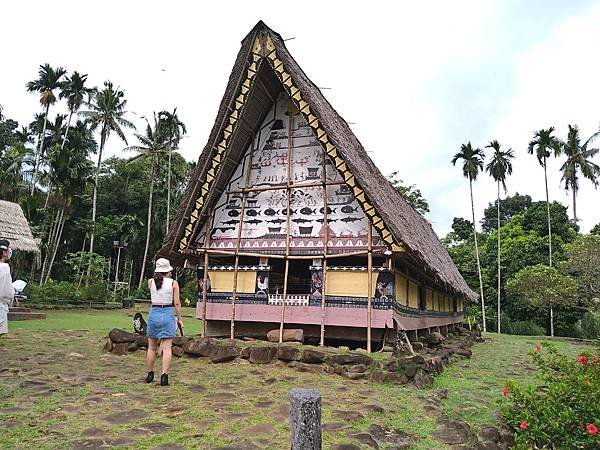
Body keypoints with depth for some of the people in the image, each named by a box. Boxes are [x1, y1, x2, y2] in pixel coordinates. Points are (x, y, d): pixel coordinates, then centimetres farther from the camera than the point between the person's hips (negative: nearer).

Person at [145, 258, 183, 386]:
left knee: (152, 347, 15)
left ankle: (150, 374, 26)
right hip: (167, 314, -2)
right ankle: (164, 375, -4)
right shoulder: (173, 283, -5)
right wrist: (179, 318, 3)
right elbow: (177, 303, -4)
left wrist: (157, 274, 17)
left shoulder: (150, 282, 0)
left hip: (154, 314, 2)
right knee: (167, 348, 1)